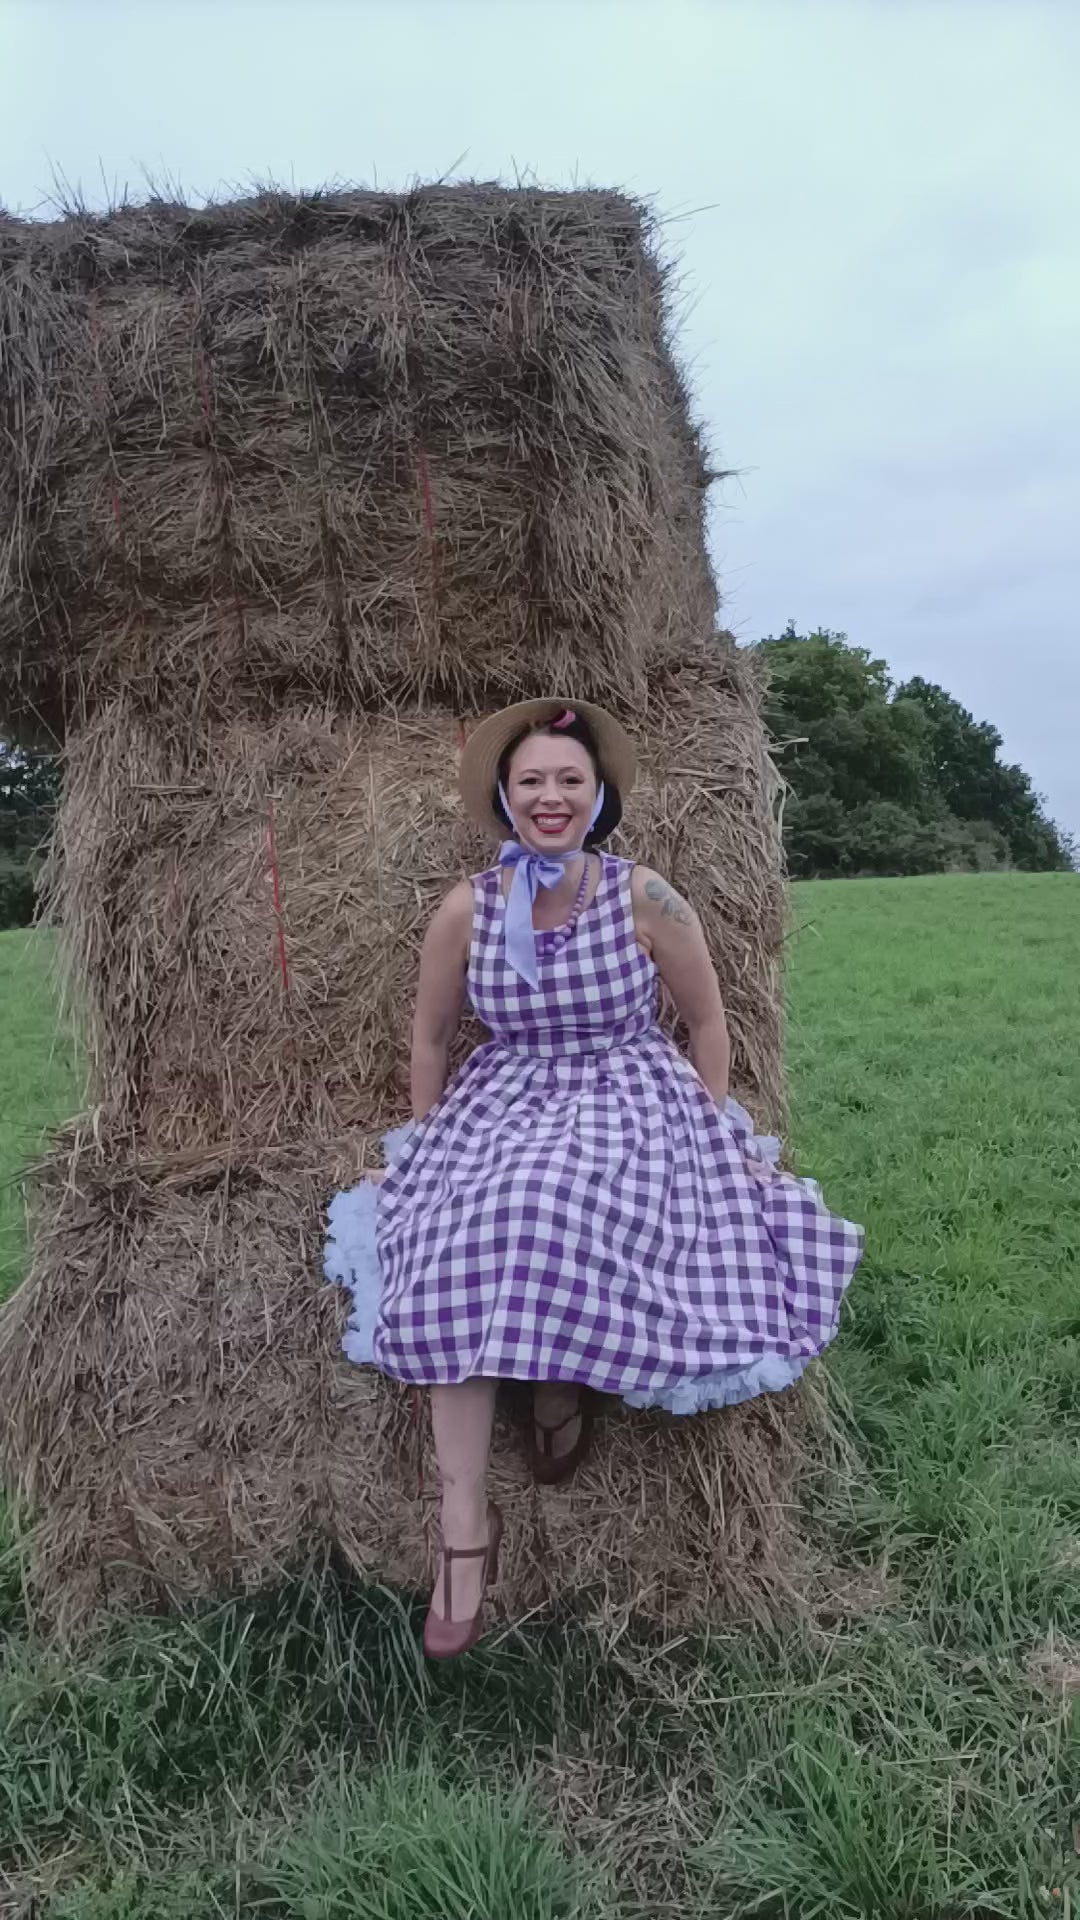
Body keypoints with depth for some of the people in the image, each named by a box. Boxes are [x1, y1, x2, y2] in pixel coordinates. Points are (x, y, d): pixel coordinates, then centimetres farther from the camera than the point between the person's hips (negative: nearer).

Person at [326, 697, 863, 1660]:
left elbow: (707, 1018, 4)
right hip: (499, 1104, 2)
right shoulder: (466, 910, -4)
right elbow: (431, 1034, 10)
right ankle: (465, 1526, -14)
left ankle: (562, 1390, -1)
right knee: (459, 1268, -24)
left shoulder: (645, 898, -9)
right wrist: (427, 1143, 12)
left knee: (555, 1226, -34)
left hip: (632, 1100, -2)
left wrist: (715, 1133, 5)